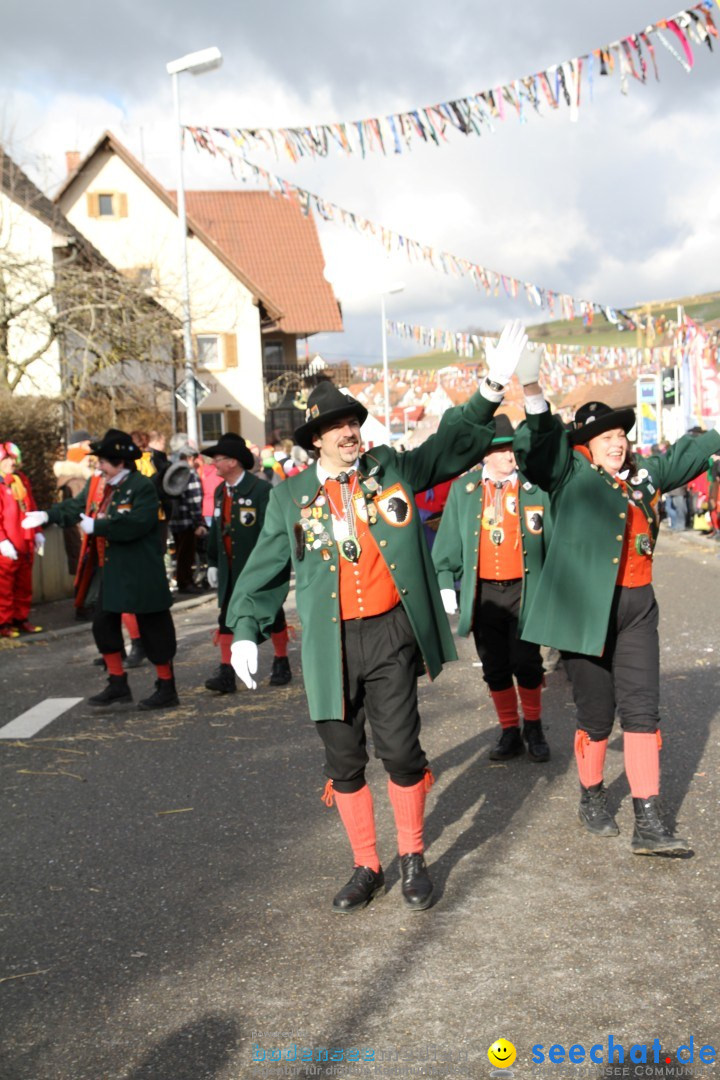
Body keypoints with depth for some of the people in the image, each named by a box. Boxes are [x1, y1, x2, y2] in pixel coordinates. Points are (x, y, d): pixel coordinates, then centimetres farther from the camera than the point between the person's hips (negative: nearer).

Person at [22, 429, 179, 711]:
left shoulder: (142, 487, -16)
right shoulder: (96, 485, 8)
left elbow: (136, 523, -28)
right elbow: (76, 507, 19)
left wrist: (97, 527, -24)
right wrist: (47, 515, 4)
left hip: (139, 574, -9)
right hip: (109, 572, 9)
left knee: (153, 627, 0)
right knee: (103, 625, 13)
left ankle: (167, 688, 12)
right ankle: (118, 686, 25)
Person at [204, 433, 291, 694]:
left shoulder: (261, 489, -14)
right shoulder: (220, 491, 9)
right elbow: (216, 529, 15)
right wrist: (212, 563, 12)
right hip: (230, 569, 6)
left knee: (273, 616, 8)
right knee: (227, 619, -1)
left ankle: (281, 664, 25)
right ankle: (226, 674, -1)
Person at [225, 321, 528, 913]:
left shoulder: (392, 468, 6)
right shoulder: (291, 496, 6)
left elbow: (455, 441, 9)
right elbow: (266, 567, 11)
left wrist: (492, 387, -3)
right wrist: (245, 629, 5)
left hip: (391, 635, -1)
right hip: (331, 644, 1)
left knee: (400, 749, -1)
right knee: (344, 758, 8)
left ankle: (413, 858, 21)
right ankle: (366, 868, 25)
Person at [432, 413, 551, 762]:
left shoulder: (536, 486, 1)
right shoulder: (463, 488, 5)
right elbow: (448, 543, 7)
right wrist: (445, 584, 1)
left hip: (524, 590, -1)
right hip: (482, 593, 2)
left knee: (526, 664, 0)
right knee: (495, 668, 8)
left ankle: (533, 728, 22)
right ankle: (510, 732, 23)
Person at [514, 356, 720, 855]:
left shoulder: (643, 475, 14)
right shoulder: (571, 473, -3)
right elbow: (539, 448, -19)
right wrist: (534, 394, -34)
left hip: (637, 609, 5)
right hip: (585, 610, -5)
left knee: (642, 711, 1)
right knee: (597, 715, 5)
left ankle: (648, 823, 5)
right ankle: (592, 798, 30)